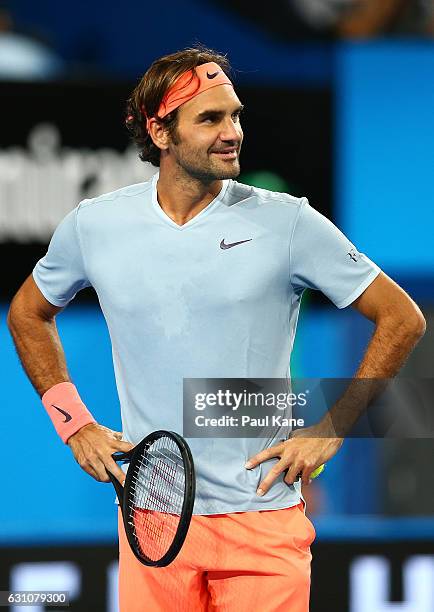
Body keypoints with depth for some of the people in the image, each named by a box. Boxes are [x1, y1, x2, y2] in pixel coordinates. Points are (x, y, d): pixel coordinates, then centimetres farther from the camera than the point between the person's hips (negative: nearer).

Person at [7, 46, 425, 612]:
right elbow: (28, 314, 21)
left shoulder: (288, 222, -5)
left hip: (263, 518, -2)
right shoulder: (93, 226, 2)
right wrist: (74, 424, 10)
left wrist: (329, 432, -3)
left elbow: (403, 319, 1)